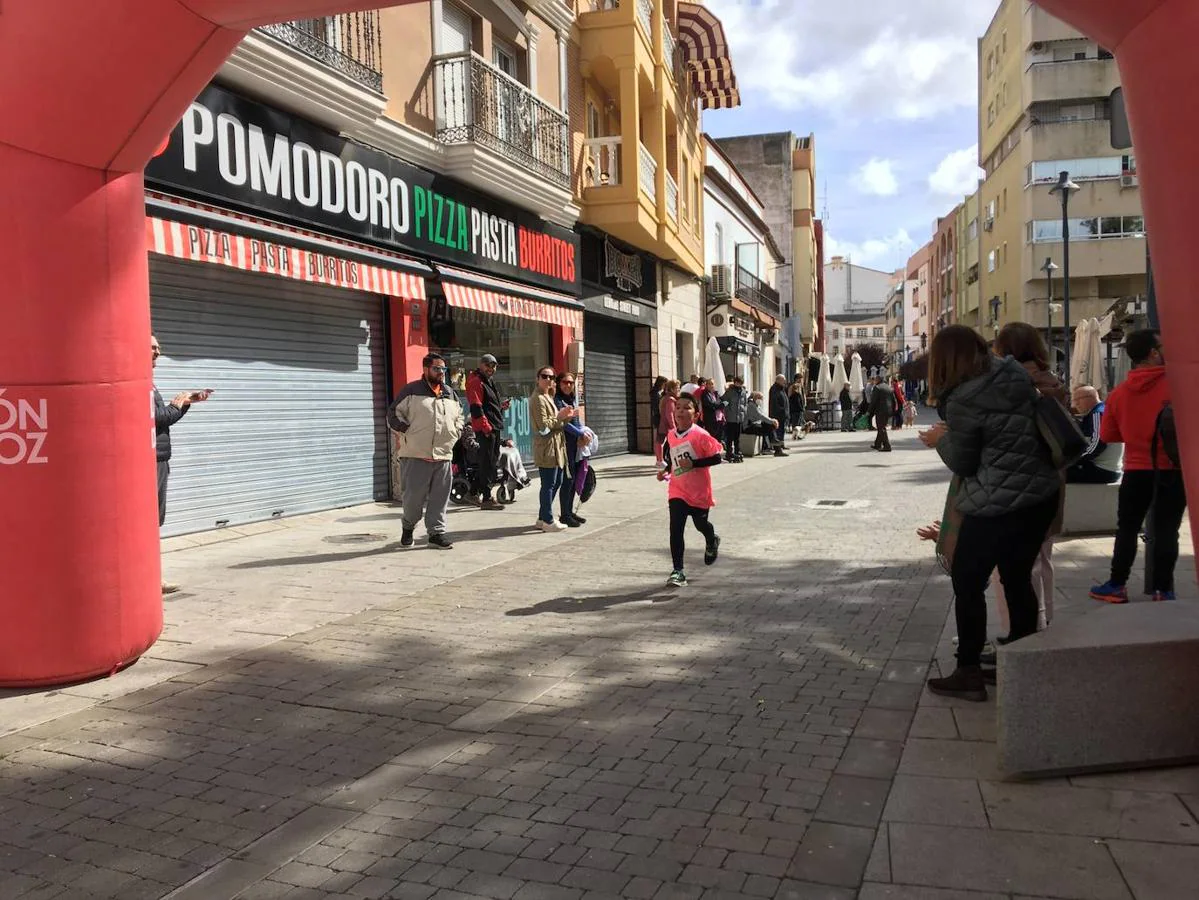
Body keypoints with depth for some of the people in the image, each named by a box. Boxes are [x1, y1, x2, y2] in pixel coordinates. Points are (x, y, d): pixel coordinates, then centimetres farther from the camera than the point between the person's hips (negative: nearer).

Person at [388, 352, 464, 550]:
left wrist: (455, 434, 13)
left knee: (440, 497, 5)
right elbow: (393, 415, -1)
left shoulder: (450, 393, 16)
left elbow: (459, 417, 28)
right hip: (416, 454, -5)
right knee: (413, 494, 0)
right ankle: (408, 526, 24)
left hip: (443, 455, 5)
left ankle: (436, 532, 14)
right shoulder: (411, 391, -2)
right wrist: (407, 432, -7)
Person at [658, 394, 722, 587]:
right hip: (677, 491, 3)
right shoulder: (671, 435, 1)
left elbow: (716, 458, -18)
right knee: (675, 529, -9)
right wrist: (666, 471, 1)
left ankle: (712, 543, 54)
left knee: (701, 523, 19)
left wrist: (693, 464, -26)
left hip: (699, 491, -3)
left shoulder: (700, 435, -17)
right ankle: (678, 571, -6)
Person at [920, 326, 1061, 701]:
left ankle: (969, 672, 10)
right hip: (1041, 494, 7)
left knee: (967, 582, 6)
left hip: (996, 504, -7)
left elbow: (962, 464, -7)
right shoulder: (1015, 373, 3)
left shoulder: (962, 401, -17)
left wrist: (940, 440, 11)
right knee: (1019, 578, 19)